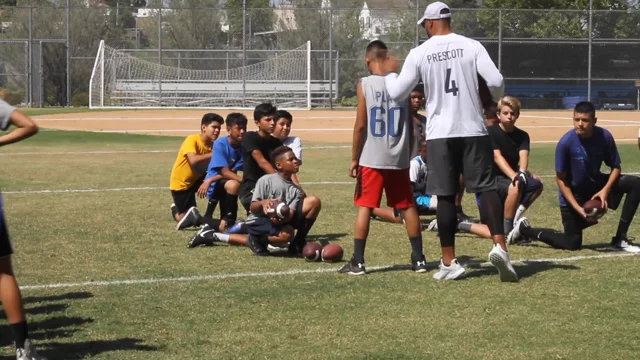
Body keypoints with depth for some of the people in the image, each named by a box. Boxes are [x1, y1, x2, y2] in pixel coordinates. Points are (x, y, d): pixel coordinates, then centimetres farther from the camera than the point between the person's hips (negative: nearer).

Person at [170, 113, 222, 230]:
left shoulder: (214, 145, -8)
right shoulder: (192, 140, -25)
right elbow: (193, 160, -41)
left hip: (195, 180, 6)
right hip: (180, 183, -6)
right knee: (187, 220, -13)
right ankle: (177, 210, 18)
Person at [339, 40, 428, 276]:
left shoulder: (364, 85, -7)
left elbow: (361, 125, -10)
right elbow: (410, 125, 7)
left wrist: (354, 158, -3)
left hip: (371, 158, -3)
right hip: (399, 159, 3)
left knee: (364, 206, 2)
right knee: (407, 207, 11)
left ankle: (357, 261, 0)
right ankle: (418, 259, 14)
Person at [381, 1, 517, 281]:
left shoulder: (419, 53, 0)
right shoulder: (472, 46, 0)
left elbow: (396, 93, 2)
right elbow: (496, 82, -9)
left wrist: (389, 72, 23)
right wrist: (491, 101, 13)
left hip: (440, 133, 0)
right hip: (473, 130, 0)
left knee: (445, 196, 5)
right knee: (486, 188, 2)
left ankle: (449, 262, 5)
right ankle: (499, 246, -17)